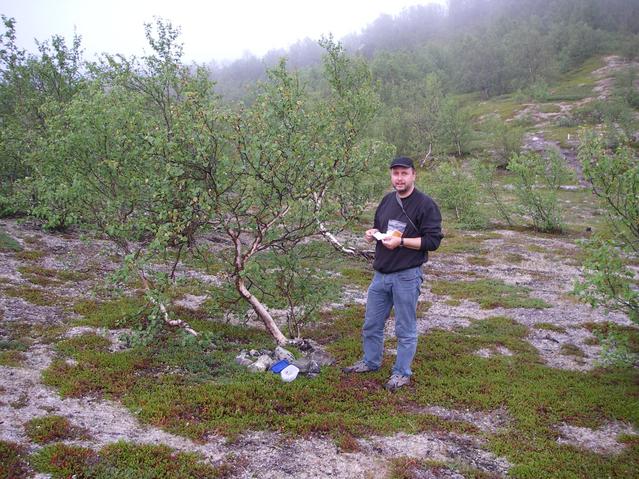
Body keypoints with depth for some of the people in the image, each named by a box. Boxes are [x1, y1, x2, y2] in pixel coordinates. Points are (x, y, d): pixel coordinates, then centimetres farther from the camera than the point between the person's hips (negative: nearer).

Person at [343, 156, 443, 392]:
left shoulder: (425, 204, -11)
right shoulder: (387, 200, 10)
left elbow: (433, 241, -14)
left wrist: (401, 241, -21)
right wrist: (373, 233, 1)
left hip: (406, 276, -7)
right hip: (381, 274, 7)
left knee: (405, 329, 6)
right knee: (371, 324, 17)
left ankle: (402, 373, 22)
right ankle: (370, 362, 37)